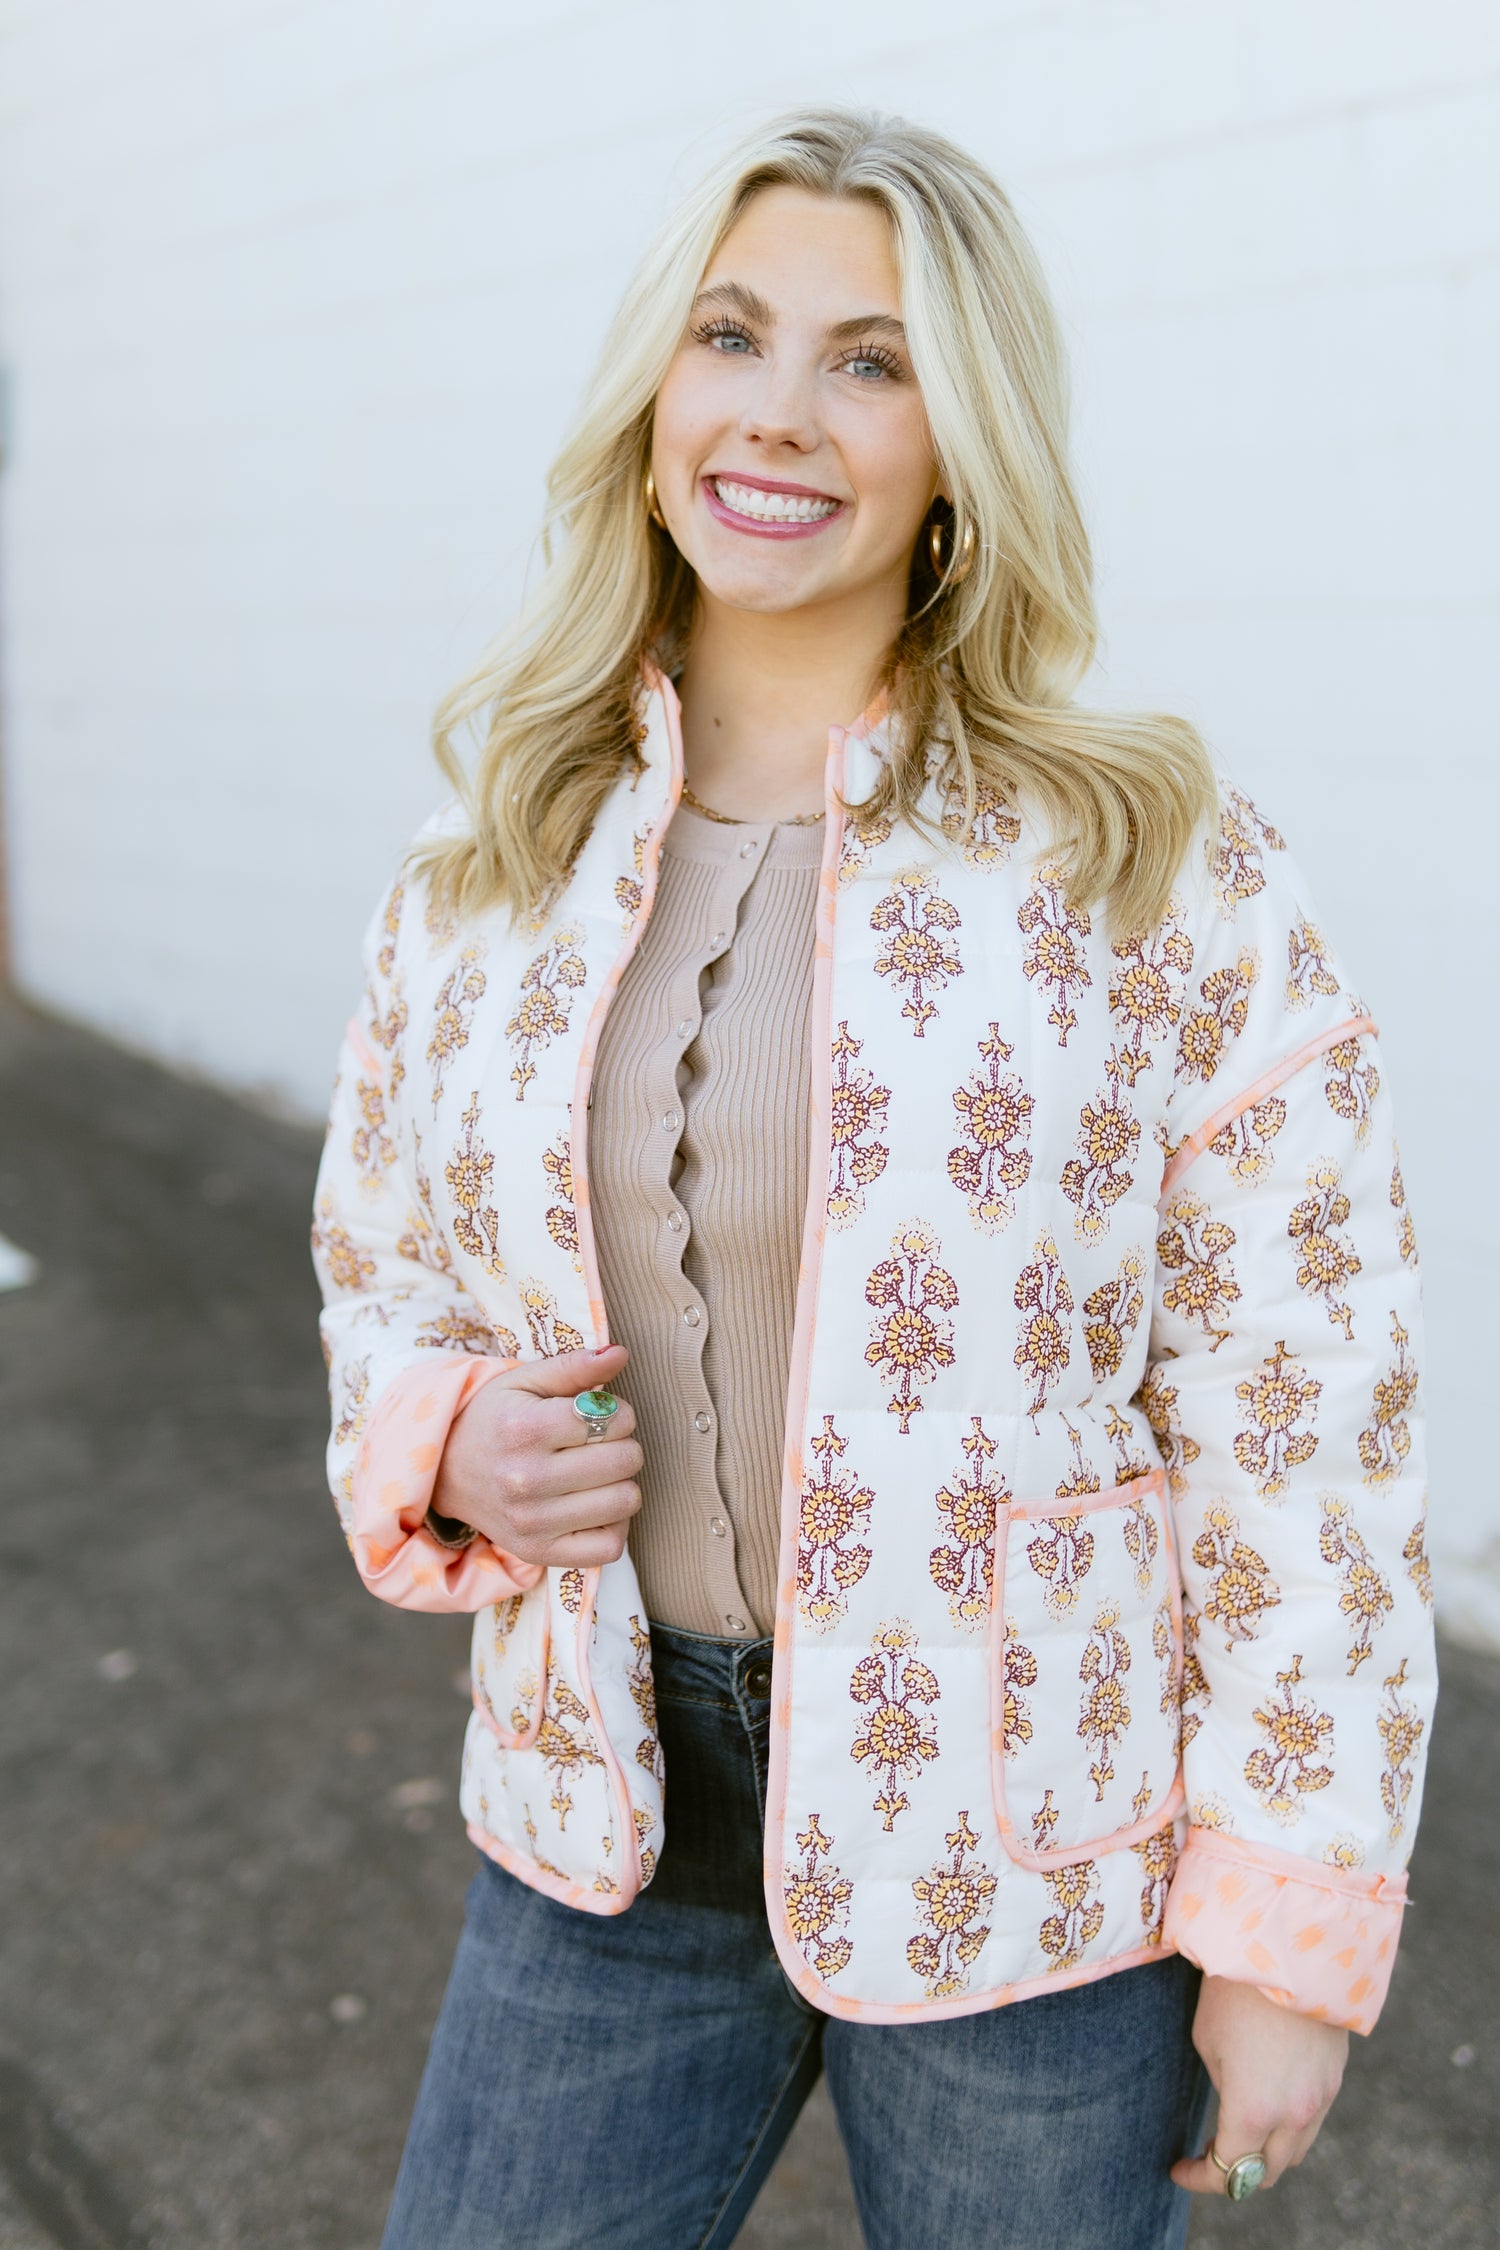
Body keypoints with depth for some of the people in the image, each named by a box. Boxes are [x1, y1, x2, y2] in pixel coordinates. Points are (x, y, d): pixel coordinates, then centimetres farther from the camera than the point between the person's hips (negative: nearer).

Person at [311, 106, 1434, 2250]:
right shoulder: (492, 860, -1)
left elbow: (1304, 1420, -11)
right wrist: (449, 1448, -10)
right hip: (619, 1803, 4)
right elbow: (381, 1258, 12)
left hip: (1032, 1835, -3)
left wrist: (1296, 1929, -9)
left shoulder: (1162, 869, -14)